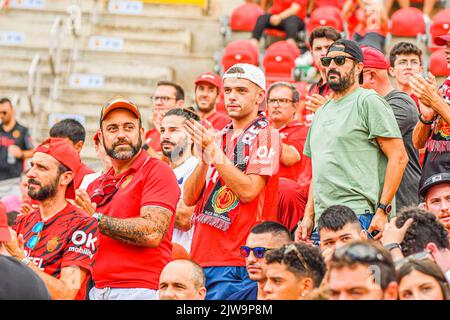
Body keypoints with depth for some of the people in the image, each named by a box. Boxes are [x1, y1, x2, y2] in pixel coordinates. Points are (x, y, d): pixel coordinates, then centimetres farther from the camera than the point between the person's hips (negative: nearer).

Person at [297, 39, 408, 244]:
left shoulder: (369, 101, -2)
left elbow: (398, 157, -9)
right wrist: (308, 217, 16)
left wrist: (382, 210, -15)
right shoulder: (321, 112, 23)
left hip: (359, 218, -8)